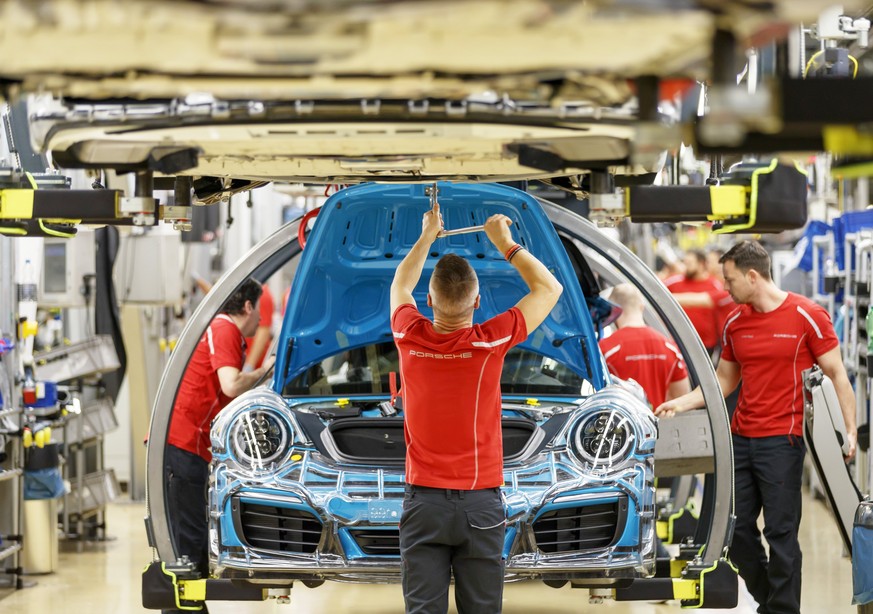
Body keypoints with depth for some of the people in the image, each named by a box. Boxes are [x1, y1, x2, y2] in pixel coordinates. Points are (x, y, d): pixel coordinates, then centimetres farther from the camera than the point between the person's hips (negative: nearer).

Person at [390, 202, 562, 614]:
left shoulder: (410, 340, -5)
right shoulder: (490, 343, -10)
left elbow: (400, 286, 20)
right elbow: (549, 288, 5)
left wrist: (426, 237, 30)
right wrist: (505, 243, 12)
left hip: (424, 502, 1)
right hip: (480, 503, -1)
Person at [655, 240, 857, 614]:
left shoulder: (807, 316, -8)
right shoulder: (735, 322, 10)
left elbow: (837, 375, -6)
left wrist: (850, 430, -13)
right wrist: (683, 403, 8)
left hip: (782, 440, -6)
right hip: (740, 439, 6)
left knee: (780, 533, -4)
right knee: (735, 529, 8)